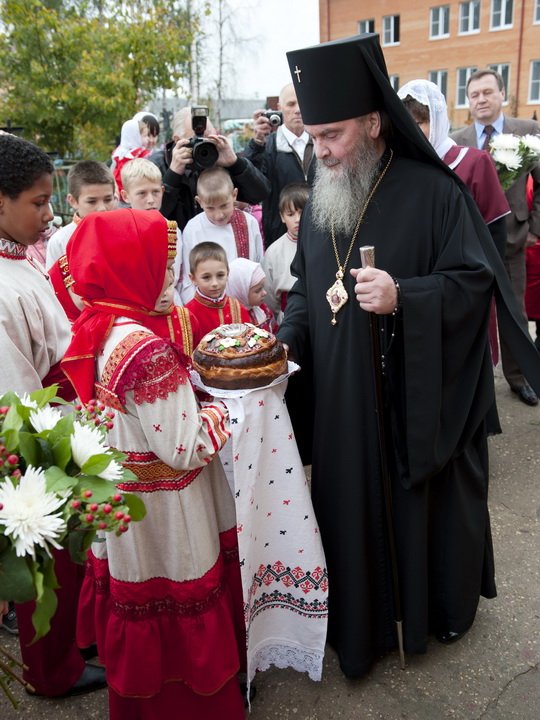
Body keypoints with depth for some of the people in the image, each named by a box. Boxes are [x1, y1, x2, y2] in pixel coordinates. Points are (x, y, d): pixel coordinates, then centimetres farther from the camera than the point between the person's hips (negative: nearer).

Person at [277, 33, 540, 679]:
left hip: (417, 399, -5)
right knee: (352, 503, 13)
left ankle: (438, 607, 38)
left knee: (421, 502, 12)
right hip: (342, 401, 5)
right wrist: (287, 337, -2)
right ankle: (360, 613, 35)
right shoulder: (321, 200, 8)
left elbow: (475, 281, -12)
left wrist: (403, 297, -26)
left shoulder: (432, 191, -11)